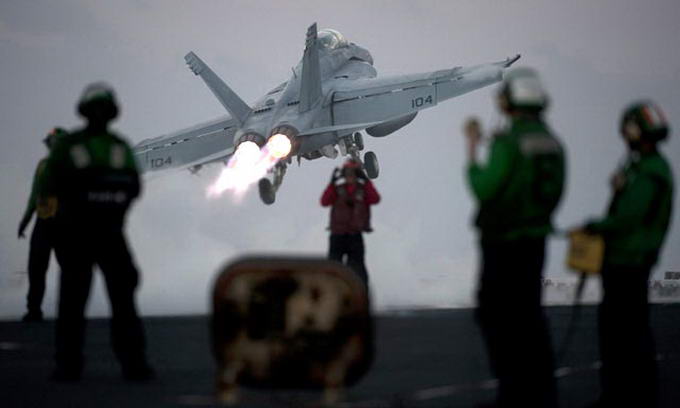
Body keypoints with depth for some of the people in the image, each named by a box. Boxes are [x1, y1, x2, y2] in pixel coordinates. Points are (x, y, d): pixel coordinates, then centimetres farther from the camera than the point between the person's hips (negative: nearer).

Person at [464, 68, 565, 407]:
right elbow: (554, 192, 14)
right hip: (536, 239, 8)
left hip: (503, 242, -8)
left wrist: (472, 151, -9)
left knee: (494, 312, -1)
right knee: (528, 314, 13)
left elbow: (485, 190, -19)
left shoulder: (508, 142, -17)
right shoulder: (551, 143, 9)